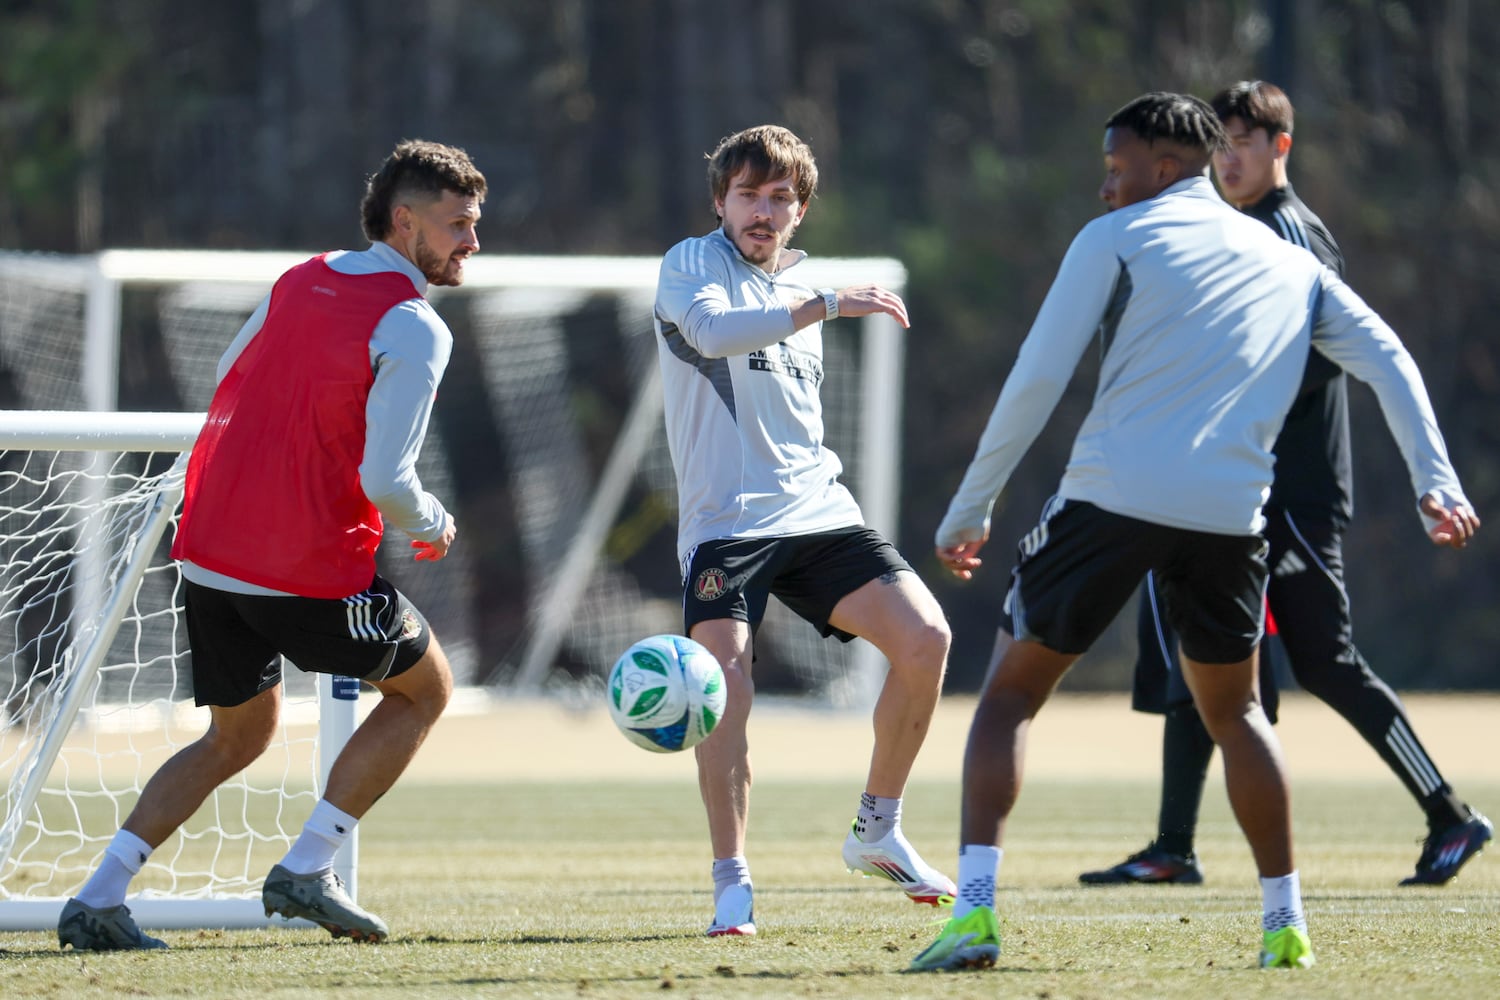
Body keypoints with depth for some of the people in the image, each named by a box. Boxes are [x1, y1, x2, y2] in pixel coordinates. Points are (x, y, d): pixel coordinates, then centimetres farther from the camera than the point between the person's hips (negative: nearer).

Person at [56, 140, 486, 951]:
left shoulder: (298, 282, 11)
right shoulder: (413, 328, -12)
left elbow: (225, 390, 21)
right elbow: (385, 480, -19)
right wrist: (432, 526, 1)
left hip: (209, 552, 7)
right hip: (313, 571, -7)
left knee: (237, 736, 23)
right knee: (424, 688, 17)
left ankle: (99, 898, 9)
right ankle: (306, 869, 8)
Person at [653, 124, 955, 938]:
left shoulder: (798, 291, 21)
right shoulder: (692, 264, 1)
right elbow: (709, 329, -23)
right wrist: (823, 306, -29)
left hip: (818, 514, 6)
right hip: (725, 522, -6)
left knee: (924, 637, -12)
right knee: (725, 681, -22)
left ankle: (877, 832, 4)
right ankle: (732, 883, -11)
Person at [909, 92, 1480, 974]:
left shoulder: (1116, 239, 6)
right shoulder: (1290, 264, 20)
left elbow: (1036, 381, 0)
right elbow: (1388, 359, 11)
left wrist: (970, 510, 6)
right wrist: (1436, 480, 4)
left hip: (1111, 500, -4)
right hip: (1230, 519, 4)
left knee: (1012, 692, 6)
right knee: (1233, 709, 23)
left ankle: (974, 909, -10)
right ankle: (1286, 924, 16)